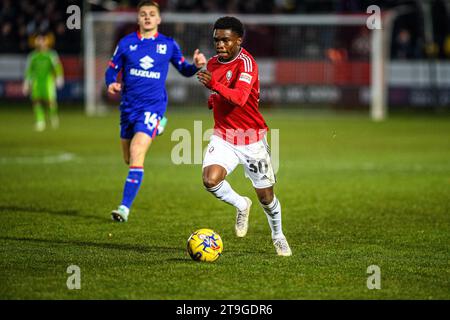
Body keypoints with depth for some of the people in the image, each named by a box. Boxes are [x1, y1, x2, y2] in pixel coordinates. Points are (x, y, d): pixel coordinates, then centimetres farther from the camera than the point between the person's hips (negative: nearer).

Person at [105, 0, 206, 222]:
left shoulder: (168, 45, 3)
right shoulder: (126, 43, 4)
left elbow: (184, 70, 14)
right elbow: (112, 69, 10)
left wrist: (196, 66, -8)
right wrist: (111, 84, -13)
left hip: (153, 105, -3)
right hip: (129, 105, 3)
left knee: (136, 153, -21)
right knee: (129, 159, 13)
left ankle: (125, 207, -21)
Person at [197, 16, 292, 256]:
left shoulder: (246, 62, -17)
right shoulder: (213, 63, 6)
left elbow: (240, 97, -34)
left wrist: (214, 85, -49)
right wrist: (213, 100, 3)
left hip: (252, 139, -4)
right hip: (223, 137, 4)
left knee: (265, 196, 6)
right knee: (210, 180, -23)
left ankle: (278, 235, 36)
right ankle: (241, 205, 8)